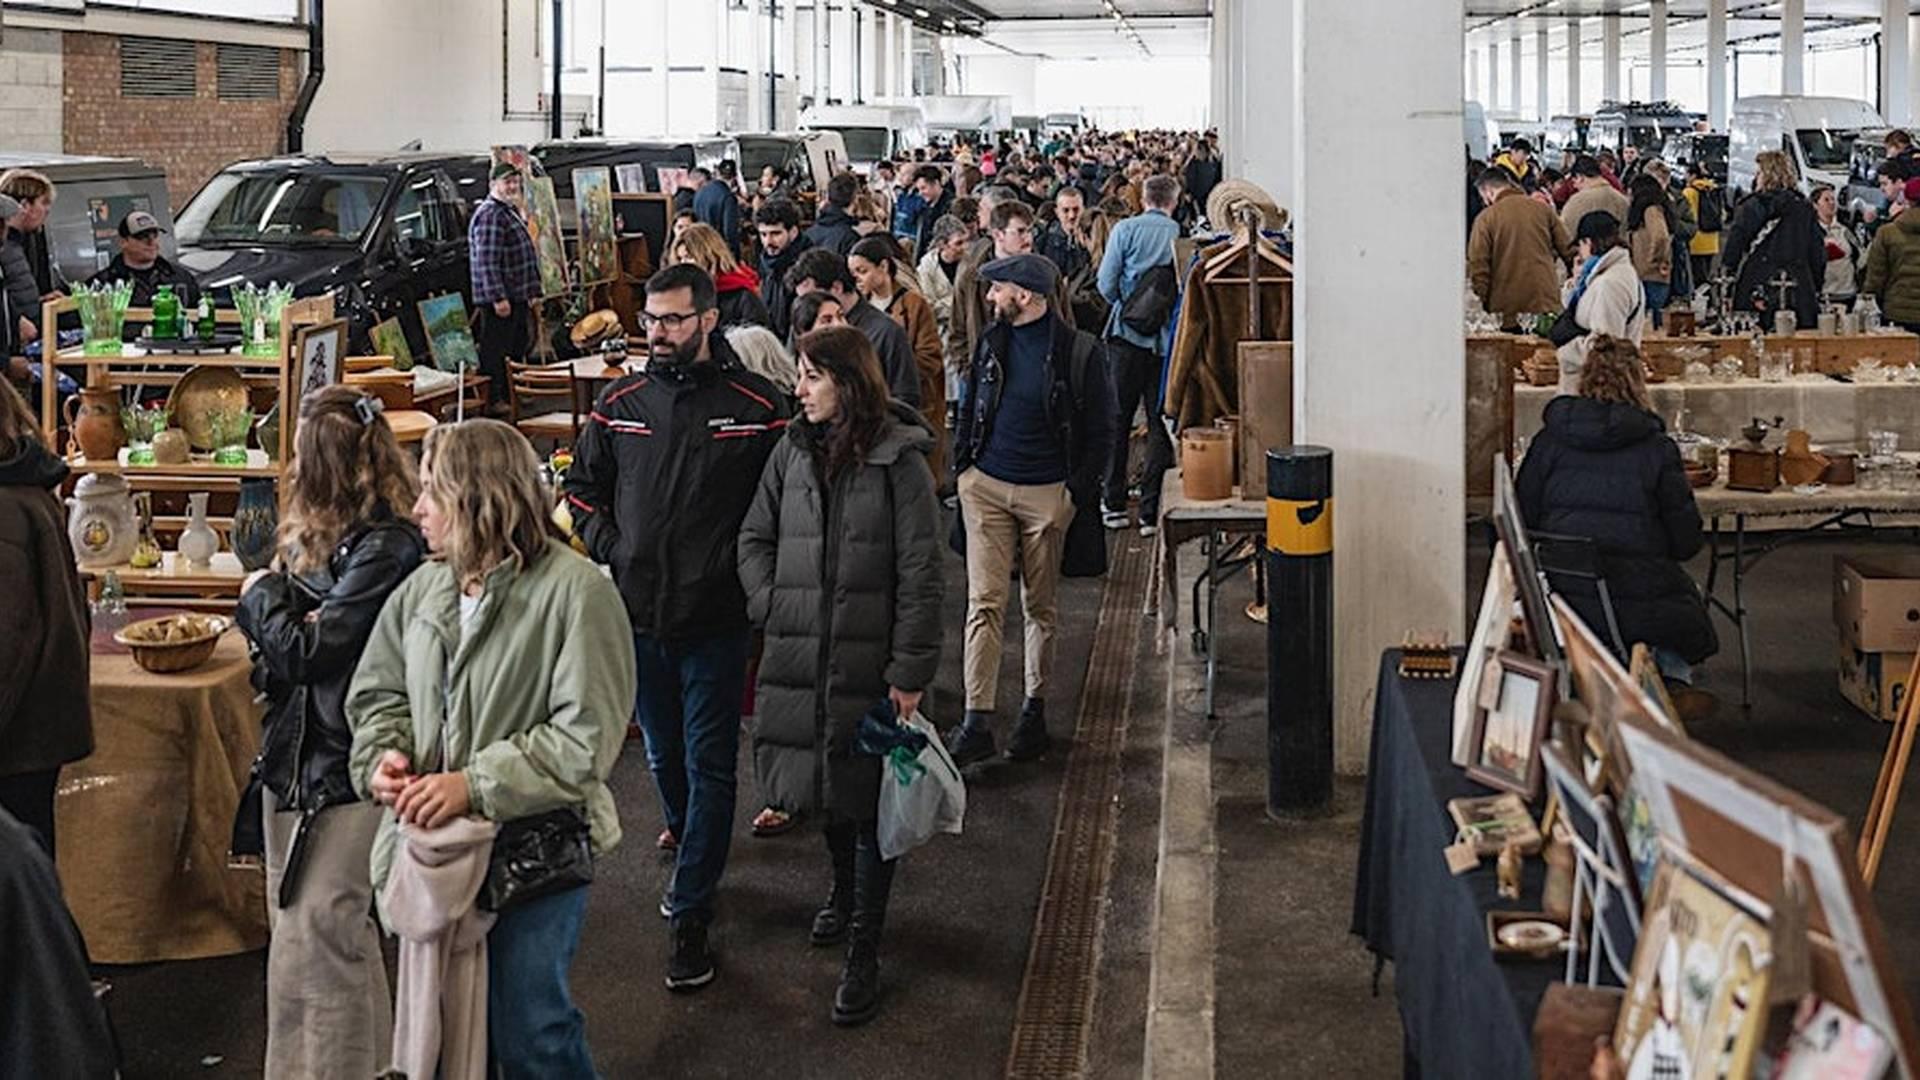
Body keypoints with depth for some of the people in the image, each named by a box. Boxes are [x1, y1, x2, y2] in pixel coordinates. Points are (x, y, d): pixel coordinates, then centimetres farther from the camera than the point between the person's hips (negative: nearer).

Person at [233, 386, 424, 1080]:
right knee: (339, 934, 16)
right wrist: (280, 610, -9)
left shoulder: (387, 548, -19)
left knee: (310, 944, -8)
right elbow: (268, 634, 13)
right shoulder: (320, 535, 10)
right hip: (294, 756, 9)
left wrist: (264, 594, -2)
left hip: (346, 768, -9)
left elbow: (306, 651, -19)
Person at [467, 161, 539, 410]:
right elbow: (487, 261, -23)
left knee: (518, 347, 17)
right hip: (500, 298, -11)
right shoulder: (490, 215, -16)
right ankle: (494, 400, -2)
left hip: (516, 296, 11)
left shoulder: (511, 211, 18)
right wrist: (498, 298, -26)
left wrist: (531, 291, 25)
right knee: (496, 350, -6)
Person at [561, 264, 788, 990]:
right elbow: (583, 485, 16)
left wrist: (744, 568, -10)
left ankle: (691, 916, 4)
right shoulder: (622, 403, 4)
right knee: (664, 753, 19)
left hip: (715, 617, -4)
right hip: (637, 610, 4)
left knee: (708, 766, 0)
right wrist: (607, 547, 2)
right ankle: (694, 852, 42)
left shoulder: (755, 407, -7)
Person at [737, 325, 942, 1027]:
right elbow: (755, 538, 14)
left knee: (868, 798, 2)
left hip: (869, 662, -5)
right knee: (823, 785, 19)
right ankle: (843, 891, 44)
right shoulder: (793, 450, 5)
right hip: (801, 656, 5)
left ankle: (864, 950, 10)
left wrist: (910, 671, -13)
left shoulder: (898, 460, -9)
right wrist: (772, 607, -2)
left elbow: (921, 573, -10)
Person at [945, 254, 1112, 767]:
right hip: (987, 487, 3)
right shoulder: (992, 342, 5)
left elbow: (1101, 430, -3)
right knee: (984, 603, -6)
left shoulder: (1077, 351, -7)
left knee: (1041, 606, 11)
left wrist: (1079, 490, -7)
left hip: (1047, 493, -3)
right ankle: (977, 721, -9)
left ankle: (1035, 710, 25)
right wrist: (962, 468, 8)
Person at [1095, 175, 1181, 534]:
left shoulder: (1126, 230, -4)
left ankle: (1114, 504, 15)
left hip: (1127, 333, 0)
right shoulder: (1181, 235, -3)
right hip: (1167, 339, 0)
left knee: (1117, 418, 11)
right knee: (1160, 423, 6)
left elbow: (1107, 284, -6)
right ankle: (1152, 511, 4)